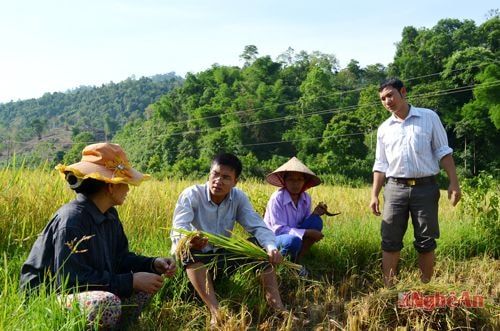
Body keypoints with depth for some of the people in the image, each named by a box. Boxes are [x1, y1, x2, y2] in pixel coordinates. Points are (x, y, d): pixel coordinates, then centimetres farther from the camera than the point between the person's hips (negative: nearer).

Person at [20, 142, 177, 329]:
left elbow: (120, 258, 8)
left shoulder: (109, 215, 4)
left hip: (89, 289, 9)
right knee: (108, 303, -38)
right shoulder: (71, 220, -25)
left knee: (152, 279, 5)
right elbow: (72, 280, -28)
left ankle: (116, 324, 5)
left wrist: (153, 264, -10)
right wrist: (131, 281, -26)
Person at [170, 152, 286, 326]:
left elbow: (258, 226, -15)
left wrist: (271, 248, -37)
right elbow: (177, 230, -32)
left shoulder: (239, 197, -8)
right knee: (189, 250, -36)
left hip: (223, 254, 4)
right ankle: (215, 310, -42)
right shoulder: (191, 195, -19)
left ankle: (276, 304, -22)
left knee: (261, 246, -14)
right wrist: (189, 241, -57)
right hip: (195, 259, -3)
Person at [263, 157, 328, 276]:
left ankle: (297, 261, -5)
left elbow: (306, 223, 1)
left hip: (292, 235, 6)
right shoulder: (277, 198, -22)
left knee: (317, 222, -18)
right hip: (273, 238, -6)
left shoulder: (306, 198, -4)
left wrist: (315, 214, -19)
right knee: (293, 240, -39)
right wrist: (307, 233, -28)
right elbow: (278, 229, -24)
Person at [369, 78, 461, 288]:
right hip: (395, 189, 2)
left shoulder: (429, 117, 3)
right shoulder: (384, 129, 10)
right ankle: (388, 288, 8)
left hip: (425, 187, -2)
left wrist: (453, 182, -6)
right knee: (390, 241, 0)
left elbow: (443, 152, 2)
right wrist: (374, 195, 7)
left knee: (426, 242, 3)